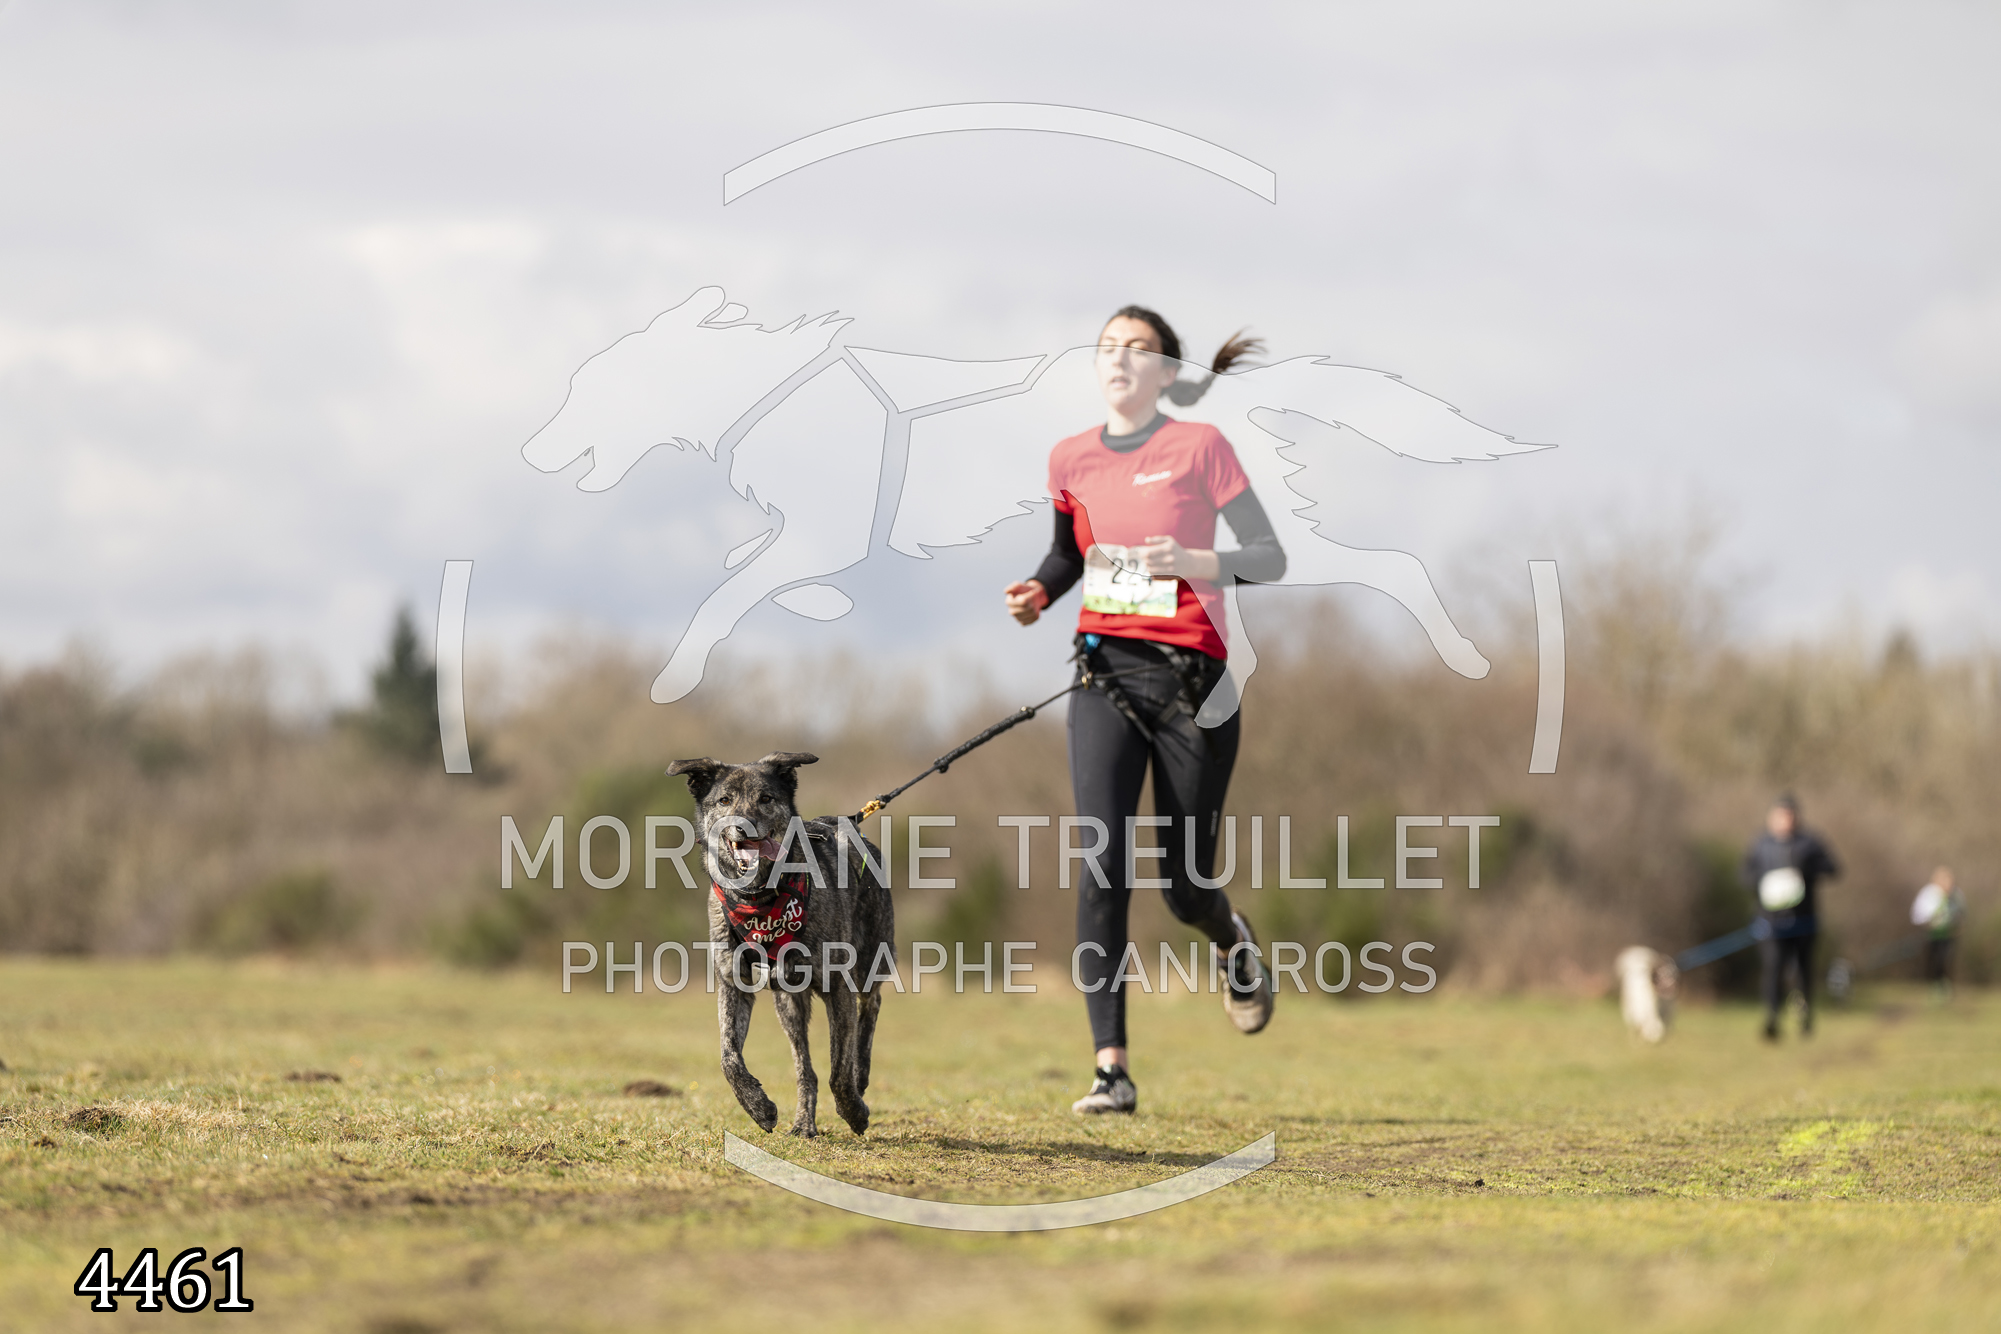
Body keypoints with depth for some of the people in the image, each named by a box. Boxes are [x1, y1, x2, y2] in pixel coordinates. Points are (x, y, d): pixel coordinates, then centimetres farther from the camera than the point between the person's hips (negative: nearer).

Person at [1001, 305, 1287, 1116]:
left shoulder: (1200, 447, -3)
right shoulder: (1071, 459, 9)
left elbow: (1270, 559, -2)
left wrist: (1192, 560, -19)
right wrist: (1039, 591, 5)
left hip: (1192, 674, -3)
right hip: (1107, 669, 3)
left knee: (1182, 888, 3)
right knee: (1102, 861, -15)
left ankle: (1233, 942, 42)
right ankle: (1112, 1069, -15)